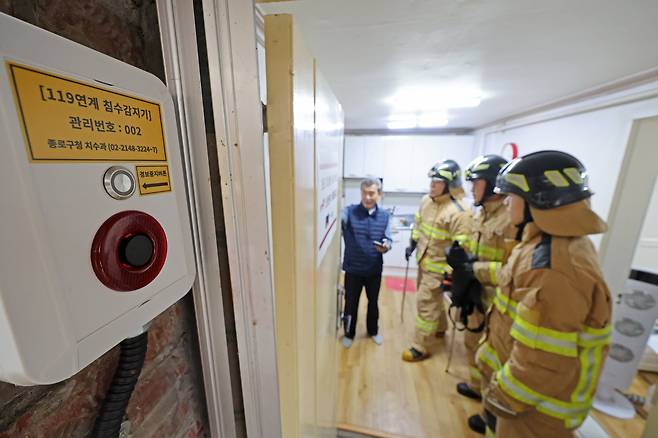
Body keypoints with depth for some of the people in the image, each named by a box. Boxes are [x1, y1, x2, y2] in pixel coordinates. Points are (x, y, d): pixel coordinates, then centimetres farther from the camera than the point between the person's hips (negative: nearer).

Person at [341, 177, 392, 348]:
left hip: (374, 270, 2)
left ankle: (373, 331, 48)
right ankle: (349, 334, 40)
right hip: (353, 269, -2)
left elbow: (389, 240, 0)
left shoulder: (385, 216, -2)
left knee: (373, 302, 21)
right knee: (351, 303, 14)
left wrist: (386, 246, -24)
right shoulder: (349, 212, -12)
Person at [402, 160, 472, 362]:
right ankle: (439, 328, 50)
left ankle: (420, 348, 17)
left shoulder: (458, 212, -25)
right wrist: (412, 244, 17)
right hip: (423, 260, 8)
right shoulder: (426, 200, 0)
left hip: (439, 267, -8)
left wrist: (451, 272, -24)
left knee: (425, 304, 0)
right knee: (433, 298, 25)